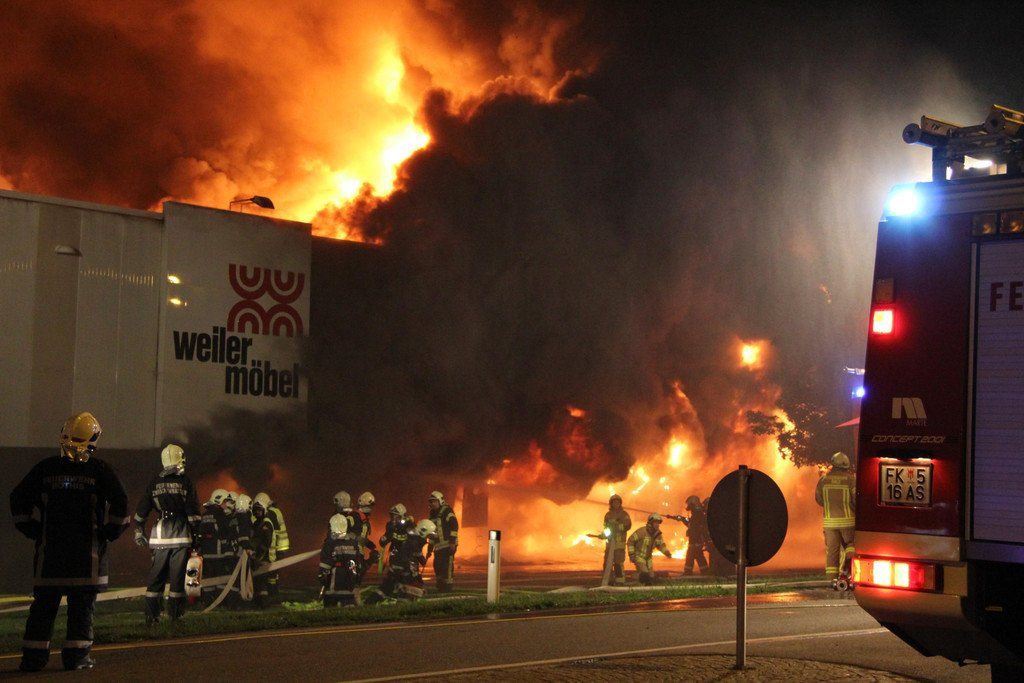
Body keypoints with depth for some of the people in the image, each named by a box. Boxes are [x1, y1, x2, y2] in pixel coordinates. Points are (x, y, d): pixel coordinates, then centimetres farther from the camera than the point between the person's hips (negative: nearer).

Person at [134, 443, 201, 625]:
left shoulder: (154, 483, 7)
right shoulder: (185, 482, -2)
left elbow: (141, 511, 11)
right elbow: (193, 512, -3)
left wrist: (139, 532, 20)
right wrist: (195, 534, 2)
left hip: (160, 536, 2)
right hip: (181, 535, -2)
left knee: (156, 576, 6)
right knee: (177, 576, 2)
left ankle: (151, 615, 4)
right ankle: (175, 614, 5)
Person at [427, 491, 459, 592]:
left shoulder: (446, 511, -6)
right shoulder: (433, 514, 20)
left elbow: (454, 525, -16)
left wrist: (452, 542, -22)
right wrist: (430, 548, 24)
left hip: (448, 545, -9)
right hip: (438, 546, 9)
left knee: (447, 566, -13)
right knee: (437, 567, 9)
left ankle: (448, 588, -12)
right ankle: (440, 588, 17)